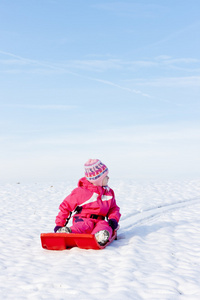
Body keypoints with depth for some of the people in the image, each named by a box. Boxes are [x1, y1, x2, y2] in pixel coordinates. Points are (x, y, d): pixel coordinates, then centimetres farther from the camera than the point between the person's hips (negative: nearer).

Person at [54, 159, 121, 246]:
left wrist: (113, 219, -2)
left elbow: (114, 208, 22)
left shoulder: (109, 192, 17)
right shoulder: (81, 192, 0)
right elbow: (65, 206, 4)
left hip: (99, 220, 4)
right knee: (87, 225, -39)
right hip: (83, 219, -4)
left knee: (105, 225, -31)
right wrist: (59, 224, -1)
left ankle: (100, 237, -67)